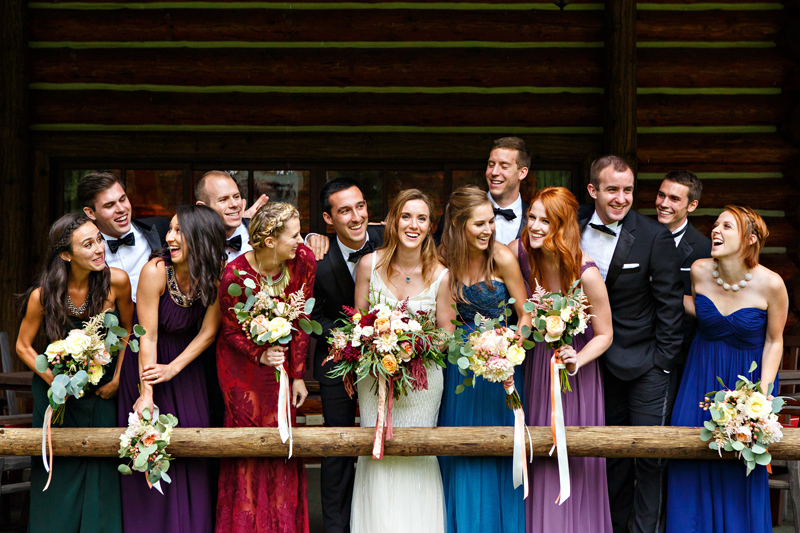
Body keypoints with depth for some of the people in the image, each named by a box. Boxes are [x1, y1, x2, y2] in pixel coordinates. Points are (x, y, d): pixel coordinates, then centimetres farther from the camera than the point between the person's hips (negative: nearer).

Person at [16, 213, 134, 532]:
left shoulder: (116, 282, -15)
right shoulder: (42, 296, -17)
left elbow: (128, 329, 1)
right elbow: (23, 346, -3)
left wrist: (117, 379, -1)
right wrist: (54, 381, -14)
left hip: (101, 392, 1)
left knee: (101, 476, 2)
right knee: (59, 474, 6)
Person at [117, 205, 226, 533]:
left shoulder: (215, 275, -14)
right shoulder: (156, 270, -24)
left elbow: (208, 332, -8)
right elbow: (148, 335, -23)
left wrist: (173, 368, -16)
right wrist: (146, 393, -25)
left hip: (186, 362, 3)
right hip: (146, 363, -3)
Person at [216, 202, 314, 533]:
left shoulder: (304, 262, -14)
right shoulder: (235, 274, -24)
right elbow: (231, 330, -9)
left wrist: (298, 375, -2)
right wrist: (260, 355, -27)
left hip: (281, 357, 3)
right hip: (241, 358, -3)